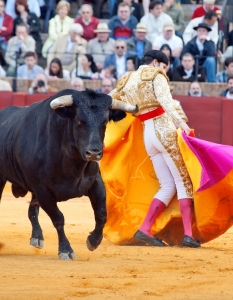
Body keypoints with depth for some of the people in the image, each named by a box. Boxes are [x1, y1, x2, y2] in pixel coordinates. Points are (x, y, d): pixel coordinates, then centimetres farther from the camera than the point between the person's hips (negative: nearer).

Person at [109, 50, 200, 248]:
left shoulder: (127, 82, 17)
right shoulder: (156, 76, -3)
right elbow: (165, 100, -22)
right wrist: (180, 121, -35)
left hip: (148, 136, 7)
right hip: (165, 131, -7)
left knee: (168, 186, 12)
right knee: (183, 181, -3)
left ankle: (145, 230, 2)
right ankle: (188, 233, -11)